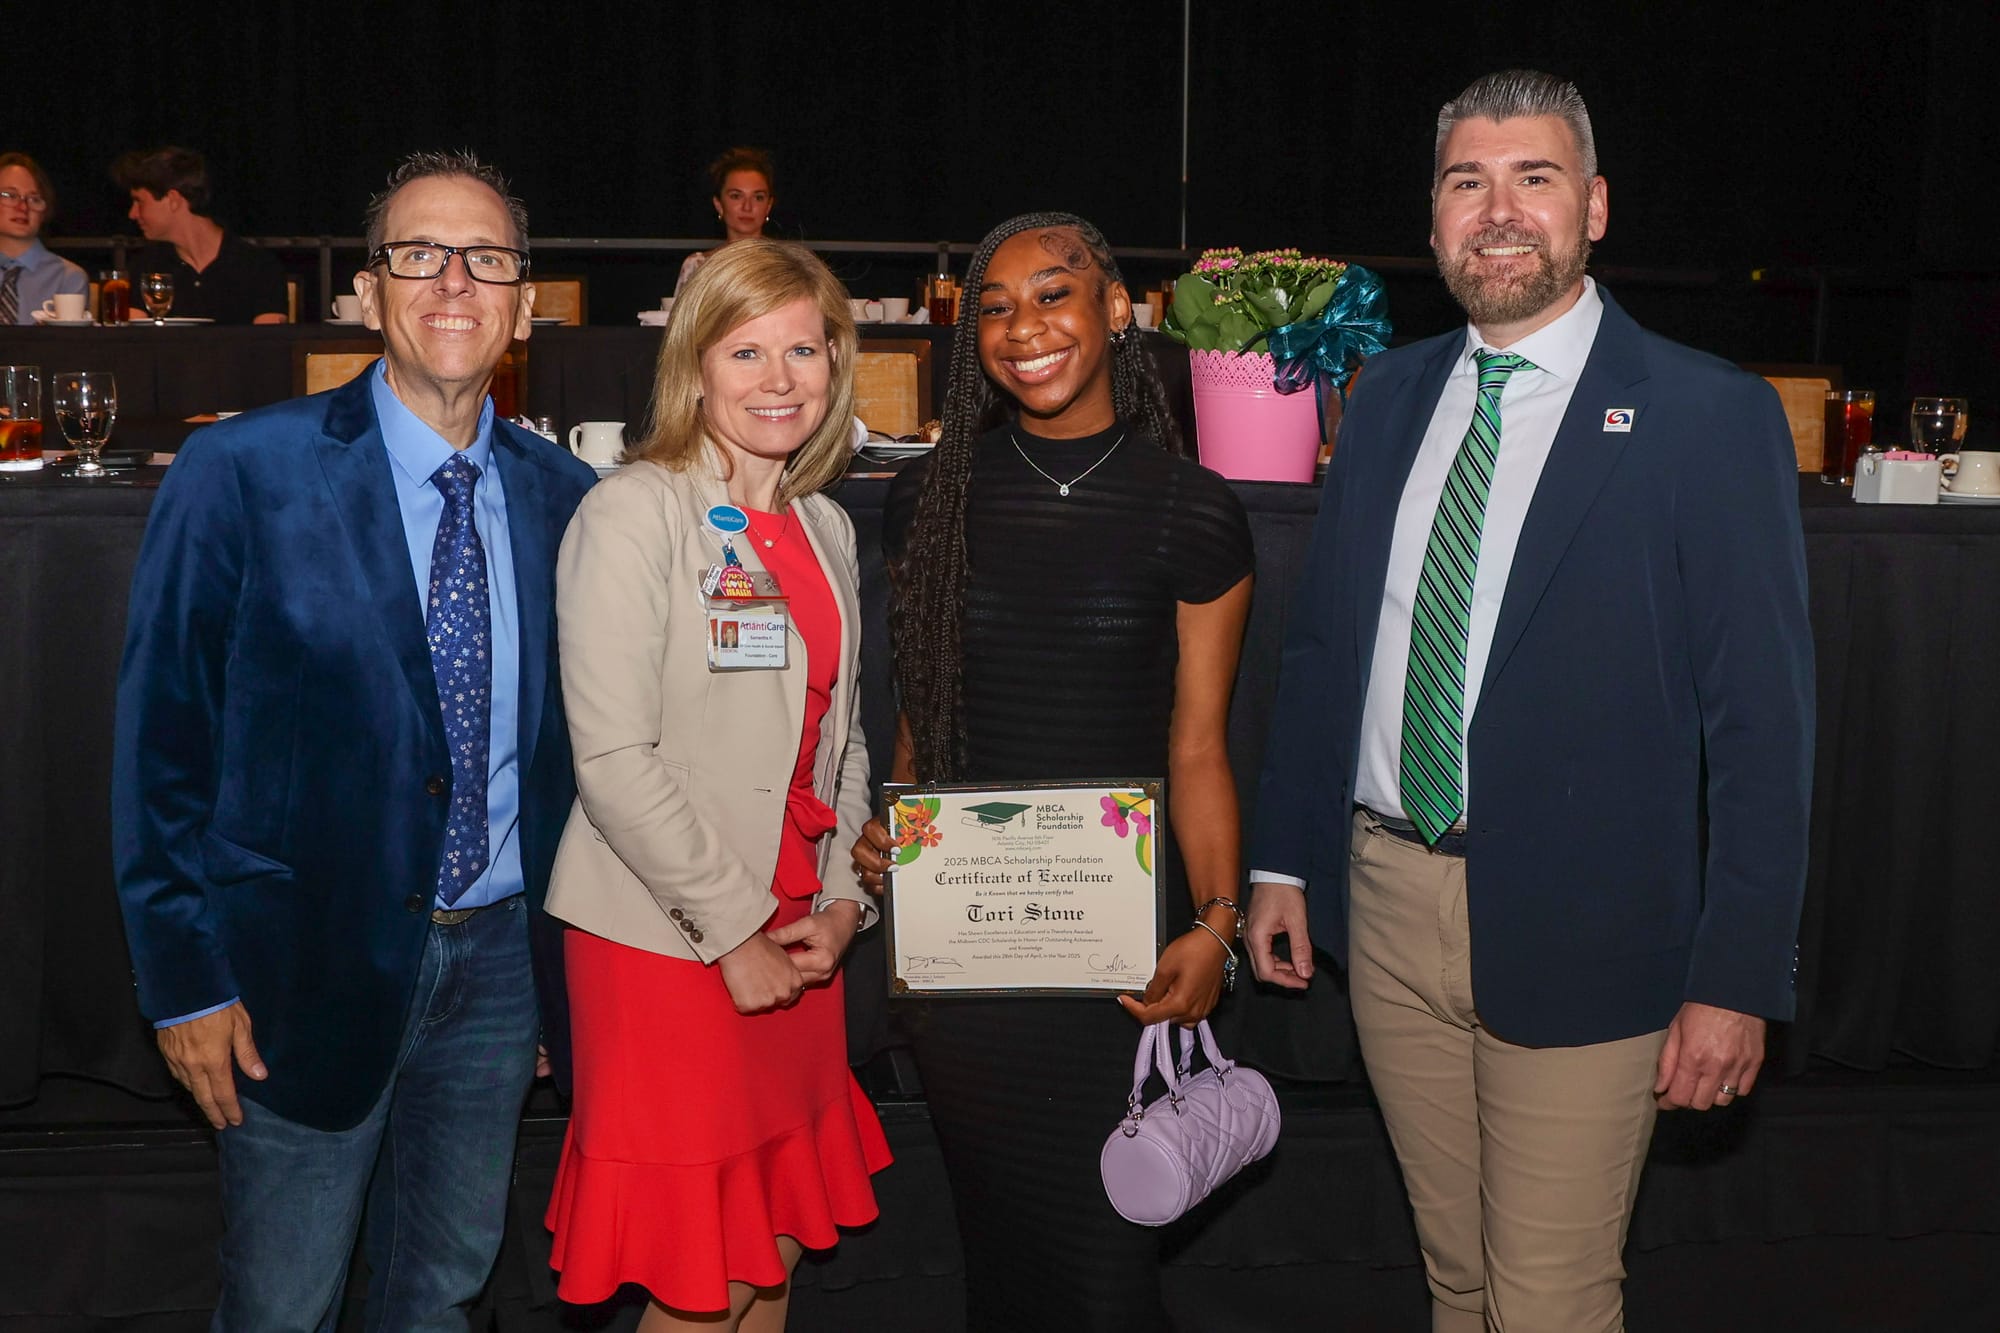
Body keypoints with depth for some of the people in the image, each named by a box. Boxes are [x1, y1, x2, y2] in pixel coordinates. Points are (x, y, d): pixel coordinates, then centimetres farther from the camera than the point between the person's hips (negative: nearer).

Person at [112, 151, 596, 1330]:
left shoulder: (563, 496, 2)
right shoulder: (240, 472, -10)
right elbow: (163, 736, -8)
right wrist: (187, 977, -10)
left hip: (499, 958, 4)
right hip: (312, 965, -3)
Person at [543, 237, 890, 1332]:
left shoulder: (826, 529, 13)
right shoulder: (634, 514, -10)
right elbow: (613, 759, -16)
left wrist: (844, 901, 4)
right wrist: (735, 931, -13)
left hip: (797, 943, 7)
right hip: (667, 944, -7)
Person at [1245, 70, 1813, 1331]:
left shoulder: (1710, 417, -8)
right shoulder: (1391, 396, 8)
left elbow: (1762, 718, -9)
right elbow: (1319, 641, 13)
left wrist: (1737, 979, -12)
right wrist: (1285, 859, 10)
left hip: (1575, 934, -4)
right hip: (1388, 900, 5)